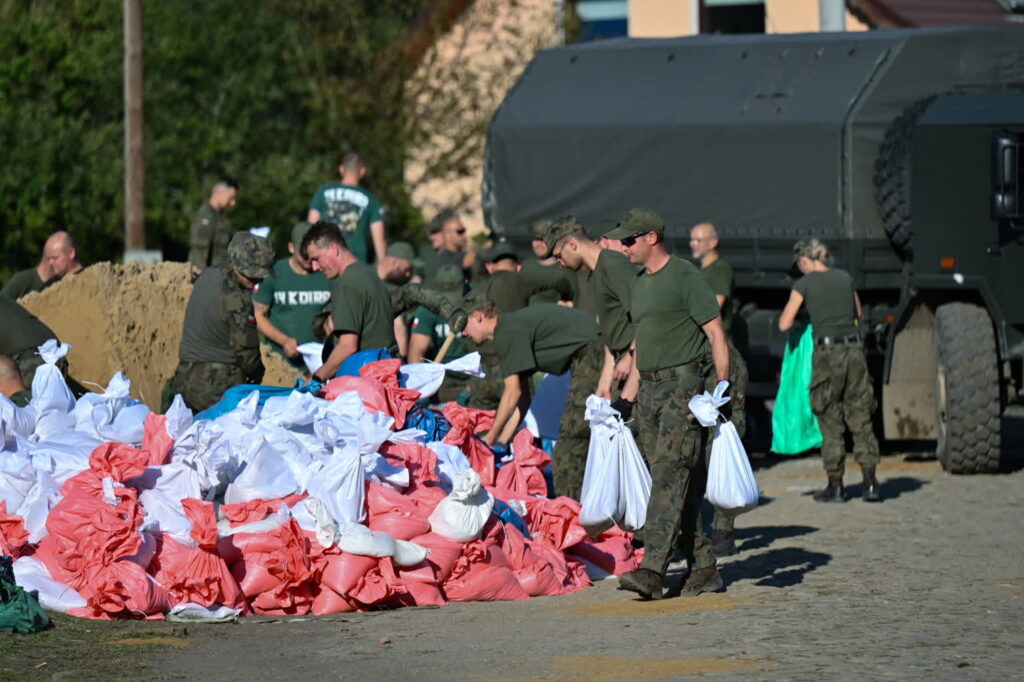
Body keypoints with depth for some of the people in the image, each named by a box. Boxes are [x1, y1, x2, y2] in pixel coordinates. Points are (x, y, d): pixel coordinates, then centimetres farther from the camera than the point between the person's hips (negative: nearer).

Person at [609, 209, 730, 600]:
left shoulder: (684, 277, -7)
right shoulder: (640, 283, 19)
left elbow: (716, 334, -10)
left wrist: (723, 387, -17)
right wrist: (629, 396, 21)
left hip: (683, 385, -9)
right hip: (650, 389, 9)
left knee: (670, 474, -16)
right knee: (683, 483, 7)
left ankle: (652, 570, -26)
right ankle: (703, 570, 10)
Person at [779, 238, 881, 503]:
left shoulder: (804, 284, -2)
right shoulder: (845, 278, 11)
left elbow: (784, 324, 0)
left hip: (828, 352, -4)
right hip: (854, 349, 4)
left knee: (830, 423, 6)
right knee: (861, 421, 8)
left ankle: (835, 486, 8)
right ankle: (870, 483, 3)